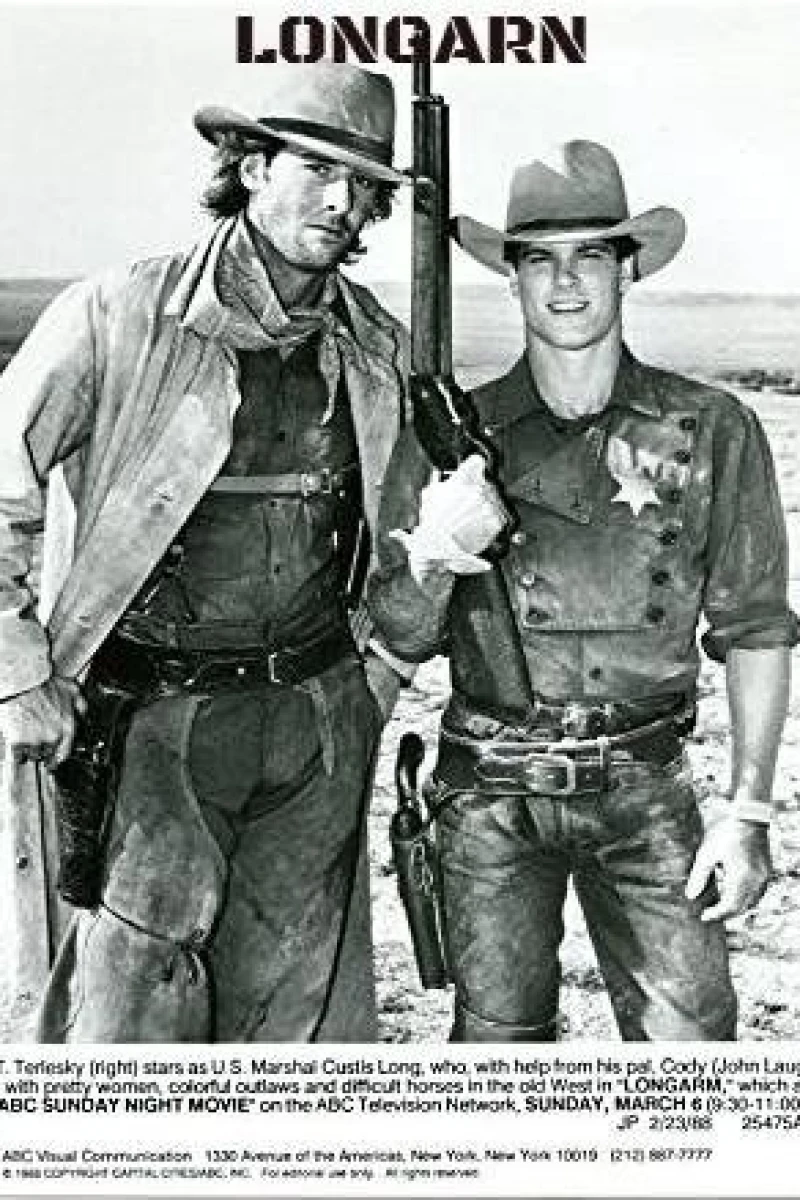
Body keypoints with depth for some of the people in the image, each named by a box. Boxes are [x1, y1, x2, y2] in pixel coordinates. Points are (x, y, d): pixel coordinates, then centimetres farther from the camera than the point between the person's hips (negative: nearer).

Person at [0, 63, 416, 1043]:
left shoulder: (380, 350, 6)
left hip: (322, 717, 4)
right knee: (132, 1004, -5)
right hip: (156, 712, -4)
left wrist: (380, 667, 9)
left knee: (302, 1003, 13)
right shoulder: (115, 319, -9)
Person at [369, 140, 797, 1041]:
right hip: (491, 796, 1)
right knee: (497, 1037, 8)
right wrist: (441, 552, -18)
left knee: (691, 1039, -2)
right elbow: (402, 636, 3)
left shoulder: (710, 430, -1)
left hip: (643, 793, 0)